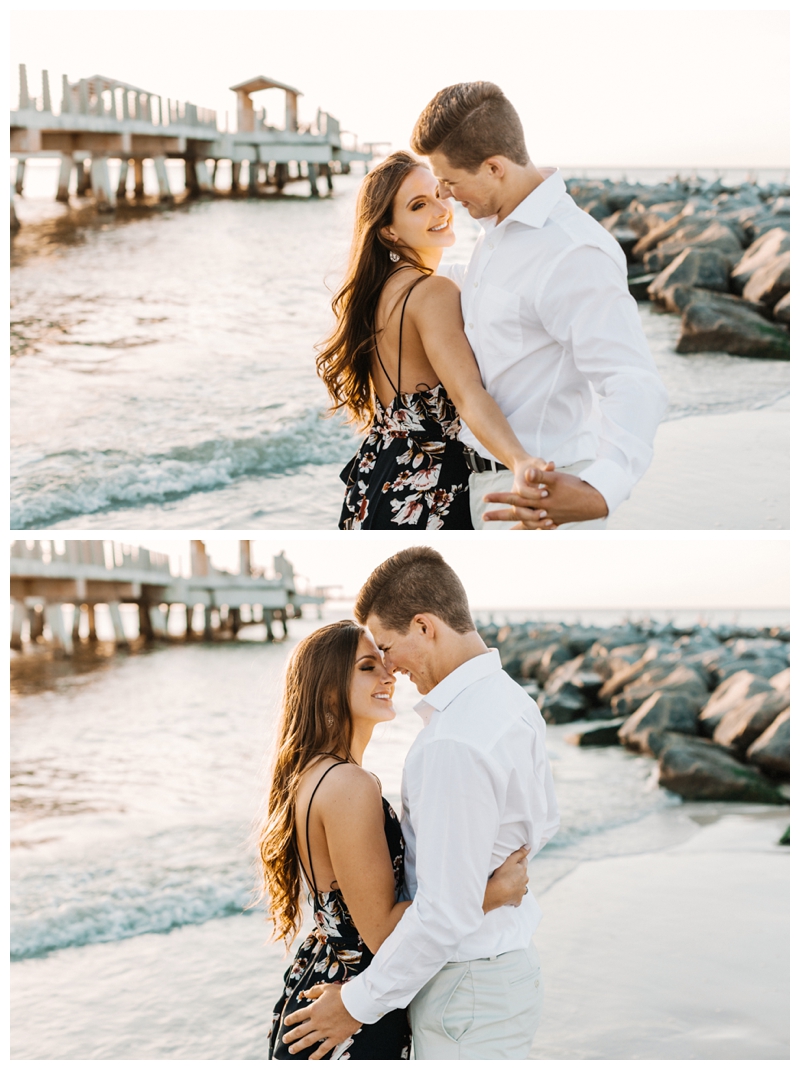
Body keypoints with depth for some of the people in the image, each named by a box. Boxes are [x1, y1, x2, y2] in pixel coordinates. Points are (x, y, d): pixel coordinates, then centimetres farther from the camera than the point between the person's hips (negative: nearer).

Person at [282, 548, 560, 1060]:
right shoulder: (516, 701, 3)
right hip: (514, 964, 10)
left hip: (467, 994, -9)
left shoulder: (452, 744, -28)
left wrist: (359, 1003, -17)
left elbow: (446, 913, -27)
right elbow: (544, 822, 19)